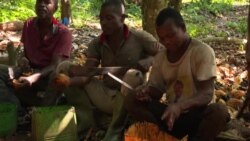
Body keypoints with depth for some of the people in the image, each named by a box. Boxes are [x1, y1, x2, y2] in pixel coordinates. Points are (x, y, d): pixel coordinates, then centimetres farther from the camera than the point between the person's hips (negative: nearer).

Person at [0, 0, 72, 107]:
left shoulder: (63, 32, -12)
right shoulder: (28, 24, 3)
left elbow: (56, 64, -21)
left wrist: (34, 78, -39)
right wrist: (22, 59, -12)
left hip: (48, 75, -4)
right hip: (29, 71, 5)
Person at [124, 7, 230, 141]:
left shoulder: (202, 51, -11)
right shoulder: (160, 57, 6)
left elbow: (207, 94, -19)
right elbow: (156, 90, 9)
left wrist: (180, 106, -38)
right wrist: (146, 91, -16)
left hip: (197, 114, -4)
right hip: (171, 114, 5)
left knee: (219, 111, -37)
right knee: (131, 100, -13)